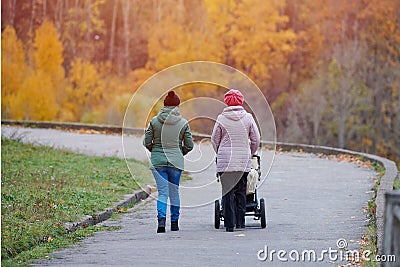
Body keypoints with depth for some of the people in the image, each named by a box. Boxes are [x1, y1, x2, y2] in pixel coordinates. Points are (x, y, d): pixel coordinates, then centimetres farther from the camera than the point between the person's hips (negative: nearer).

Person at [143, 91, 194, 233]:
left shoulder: (154, 121, -2)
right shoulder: (183, 123, -3)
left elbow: (147, 142, 2)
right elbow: (189, 145, 1)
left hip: (157, 161, 0)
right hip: (176, 162, 0)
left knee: (162, 192, 0)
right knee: (174, 192, 12)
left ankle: (161, 219, -20)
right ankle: (174, 222, 18)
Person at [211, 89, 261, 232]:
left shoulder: (221, 118, -3)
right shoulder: (248, 117, 1)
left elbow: (215, 140, 5)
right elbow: (256, 139, 6)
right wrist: (250, 154, 22)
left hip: (225, 160, -1)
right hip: (244, 161, 2)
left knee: (227, 192, 1)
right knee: (241, 191, 12)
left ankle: (229, 224, -3)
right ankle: (240, 222, 13)